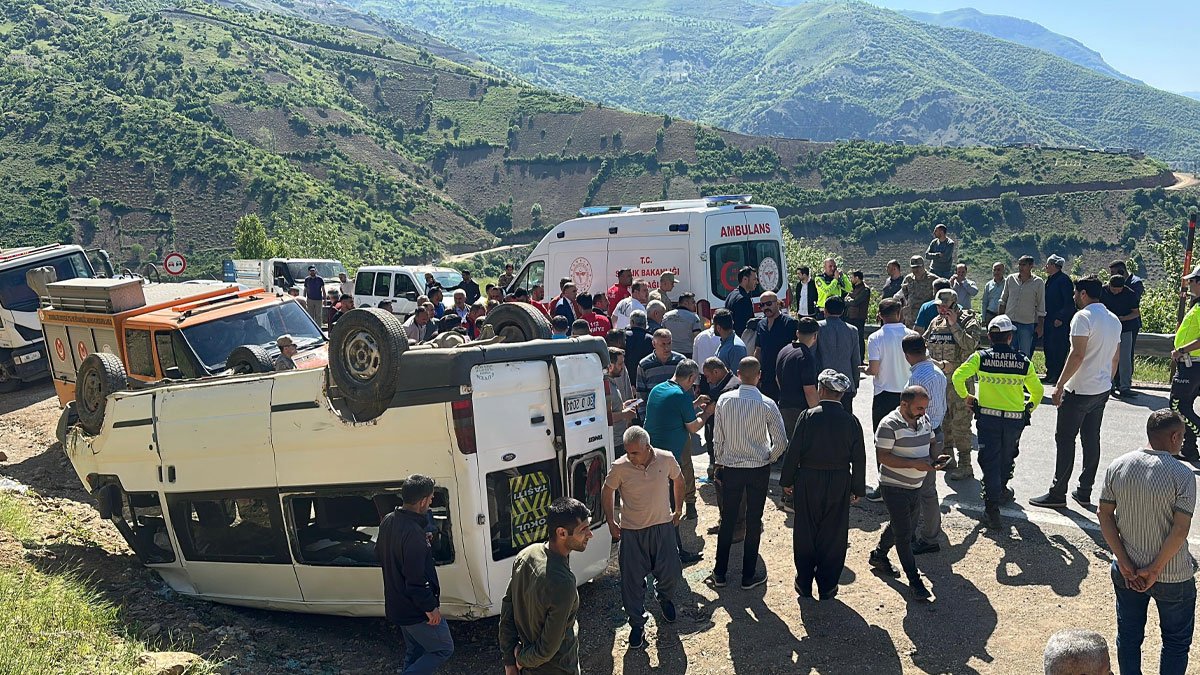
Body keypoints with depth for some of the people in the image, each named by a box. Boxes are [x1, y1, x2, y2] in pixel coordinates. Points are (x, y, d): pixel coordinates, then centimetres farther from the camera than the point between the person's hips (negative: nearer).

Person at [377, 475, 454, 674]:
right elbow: (416, 579, -30)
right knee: (444, 649, 8)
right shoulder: (413, 533, -31)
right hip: (416, 611, -9)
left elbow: (379, 553, 17)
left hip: (396, 605, 9)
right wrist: (430, 607, -17)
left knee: (414, 652, 23)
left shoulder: (387, 521, -1)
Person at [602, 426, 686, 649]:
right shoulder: (619, 468, -17)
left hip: (663, 526, 1)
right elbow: (607, 492, 1)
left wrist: (678, 510, 11)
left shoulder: (666, 459, -13)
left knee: (671, 573, 3)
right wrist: (611, 521, 1)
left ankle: (665, 598, 38)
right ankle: (637, 624, 19)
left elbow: (678, 480, 8)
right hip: (632, 531, -1)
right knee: (632, 580, 0)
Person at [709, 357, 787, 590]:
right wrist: (769, 458, 6)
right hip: (759, 470, -2)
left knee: (727, 520, 13)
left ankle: (720, 573, 22)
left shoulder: (724, 401, -8)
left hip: (730, 468, 2)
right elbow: (781, 442, -13)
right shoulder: (767, 404, -14)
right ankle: (749, 576, 20)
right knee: (753, 522, 10)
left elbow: (717, 438, -2)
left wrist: (719, 464, 10)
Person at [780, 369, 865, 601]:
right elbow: (859, 459, -1)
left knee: (805, 534, 11)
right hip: (839, 486, 1)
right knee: (833, 537, 12)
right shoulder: (851, 421, -6)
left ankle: (804, 584, 21)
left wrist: (787, 480, 4)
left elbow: (793, 451, -8)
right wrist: (858, 488, 10)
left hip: (808, 483, -1)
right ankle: (827, 587, 19)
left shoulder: (808, 417, -11)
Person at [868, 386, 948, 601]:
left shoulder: (924, 420, 3)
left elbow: (930, 444, 16)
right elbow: (883, 457, -22)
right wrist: (915, 464, -28)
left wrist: (935, 459, -6)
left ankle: (879, 556, 43)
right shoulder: (889, 425, -20)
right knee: (904, 534, -3)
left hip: (916, 486, 8)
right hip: (894, 487, -8)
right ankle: (914, 581, 5)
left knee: (902, 526, 22)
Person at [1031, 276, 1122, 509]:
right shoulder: (1114, 320, 11)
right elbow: (1116, 357, 16)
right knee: (1091, 440, 13)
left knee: (1065, 439, -1)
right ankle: (1084, 492, 19)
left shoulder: (1083, 317, -16)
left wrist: (1060, 385, -19)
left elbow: (1077, 355, -22)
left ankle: (1057, 493, 3)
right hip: (1102, 390, 8)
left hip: (1079, 391, -8)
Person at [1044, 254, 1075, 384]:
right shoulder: (1050, 280, 15)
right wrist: (1044, 318, 15)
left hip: (1060, 322, -9)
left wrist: (1061, 318, -18)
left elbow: (1069, 302, -16)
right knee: (1048, 346, 11)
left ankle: (1057, 376, 1)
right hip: (1049, 320, 9)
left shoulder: (1064, 280, -12)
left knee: (1058, 348, -5)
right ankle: (1050, 374, 18)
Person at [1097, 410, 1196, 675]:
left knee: (1128, 635, 18)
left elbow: (1105, 514, -5)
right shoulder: (1182, 475, -19)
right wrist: (1154, 570, -14)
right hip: (1173, 576, -3)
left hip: (1126, 571, 4)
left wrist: (1124, 563, -4)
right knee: (1176, 641, 18)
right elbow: (1180, 530, -22)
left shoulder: (1118, 466, -7)